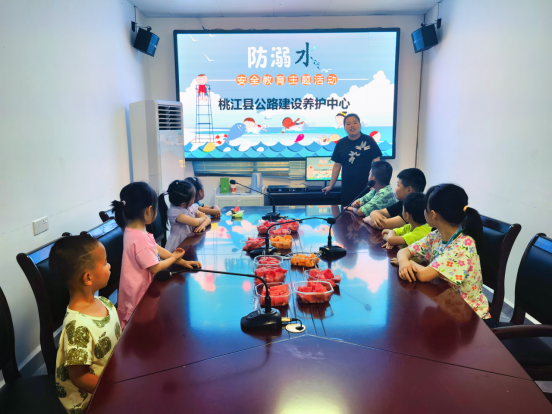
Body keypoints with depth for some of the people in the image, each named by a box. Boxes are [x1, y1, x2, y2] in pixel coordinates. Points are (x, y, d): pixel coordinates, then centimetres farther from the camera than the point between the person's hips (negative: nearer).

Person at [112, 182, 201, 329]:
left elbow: (157, 248, 6)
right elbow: (155, 268, -22)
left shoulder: (134, 230, -3)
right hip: (139, 293, -9)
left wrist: (182, 262, 6)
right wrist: (174, 258, -5)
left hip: (140, 287, 9)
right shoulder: (140, 237, -33)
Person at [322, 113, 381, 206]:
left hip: (366, 186, -2)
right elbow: (337, 165, 12)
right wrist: (331, 186, 10)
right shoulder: (341, 144, 8)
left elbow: (376, 162, -2)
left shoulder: (368, 141, -1)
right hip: (347, 187, 2)